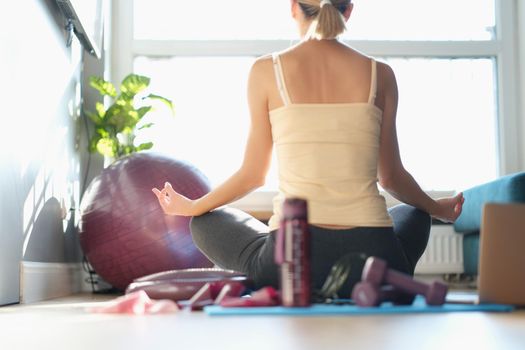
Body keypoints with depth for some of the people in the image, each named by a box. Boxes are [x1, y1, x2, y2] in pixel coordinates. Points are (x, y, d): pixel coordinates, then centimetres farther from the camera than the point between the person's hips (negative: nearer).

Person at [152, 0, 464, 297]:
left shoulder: (266, 71, 1)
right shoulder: (379, 74, 4)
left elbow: (254, 174, 7)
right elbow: (391, 176, 12)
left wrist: (191, 207, 26)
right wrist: (436, 208, 34)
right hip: (372, 256, 2)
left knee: (206, 223, 29)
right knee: (414, 216, 38)